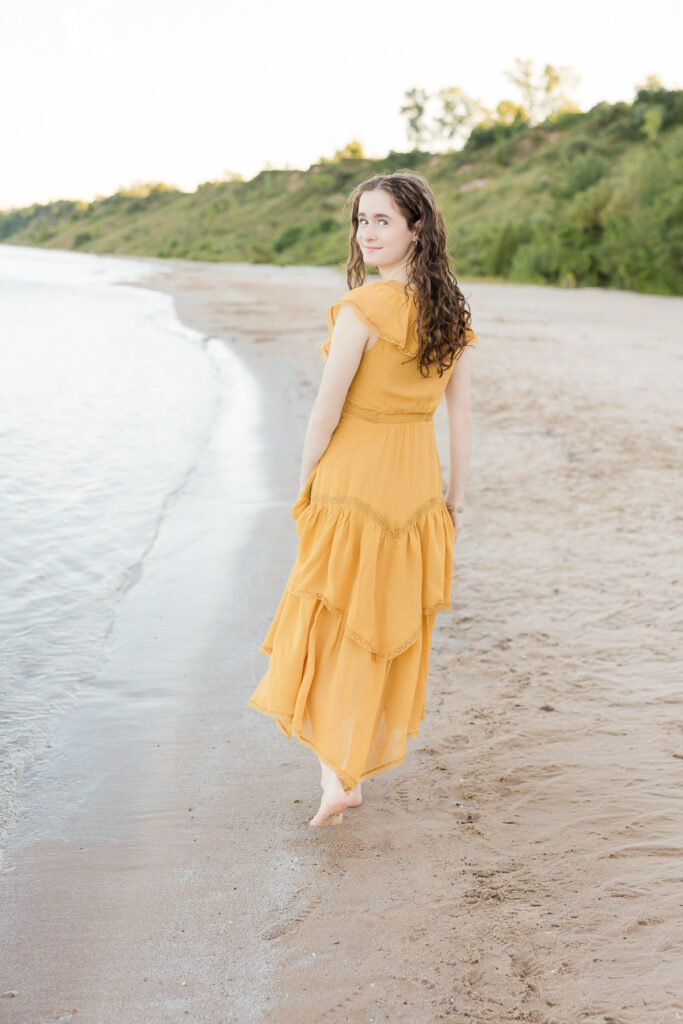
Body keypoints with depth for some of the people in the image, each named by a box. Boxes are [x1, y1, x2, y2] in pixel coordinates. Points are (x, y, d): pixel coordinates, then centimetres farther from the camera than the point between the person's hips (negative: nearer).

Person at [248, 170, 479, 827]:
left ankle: (334, 776, 0)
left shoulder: (363, 308, -18)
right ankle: (359, 765, 30)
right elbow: (461, 416, 6)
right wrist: (455, 496, 14)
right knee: (391, 627, 17)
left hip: (352, 481, -6)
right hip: (417, 485, 6)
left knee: (331, 625, 6)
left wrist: (304, 484, -1)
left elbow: (326, 411, -15)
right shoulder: (453, 311, 2)